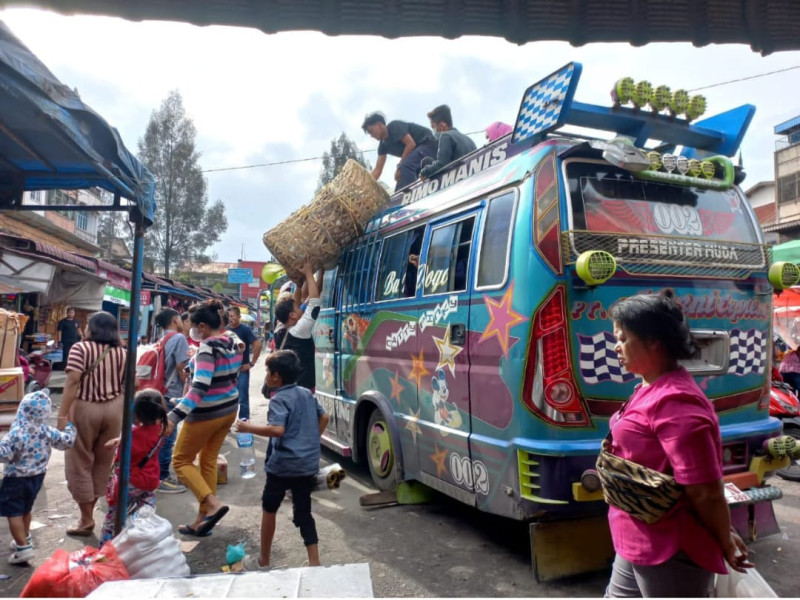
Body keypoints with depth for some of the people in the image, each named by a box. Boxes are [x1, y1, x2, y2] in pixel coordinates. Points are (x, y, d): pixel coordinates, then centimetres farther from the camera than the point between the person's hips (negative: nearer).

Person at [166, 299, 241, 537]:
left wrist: (174, 416, -37)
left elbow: (200, 387, -32)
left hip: (207, 413, -8)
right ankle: (203, 519, 23)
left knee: (181, 460, 9)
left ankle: (213, 504, -4)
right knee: (208, 461, 17)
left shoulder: (207, 347, -21)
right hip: (229, 408, 8)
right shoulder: (232, 343, 3)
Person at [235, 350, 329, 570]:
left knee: (269, 508, 15)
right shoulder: (307, 394, 8)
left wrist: (249, 428, -18)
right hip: (309, 464, 6)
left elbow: (277, 429, -28)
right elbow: (324, 417, 17)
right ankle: (314, 563, 9)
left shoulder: (279, 399, -14)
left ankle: (264, 561, 28)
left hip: (283, 465, -6)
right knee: (304, 513, 12)